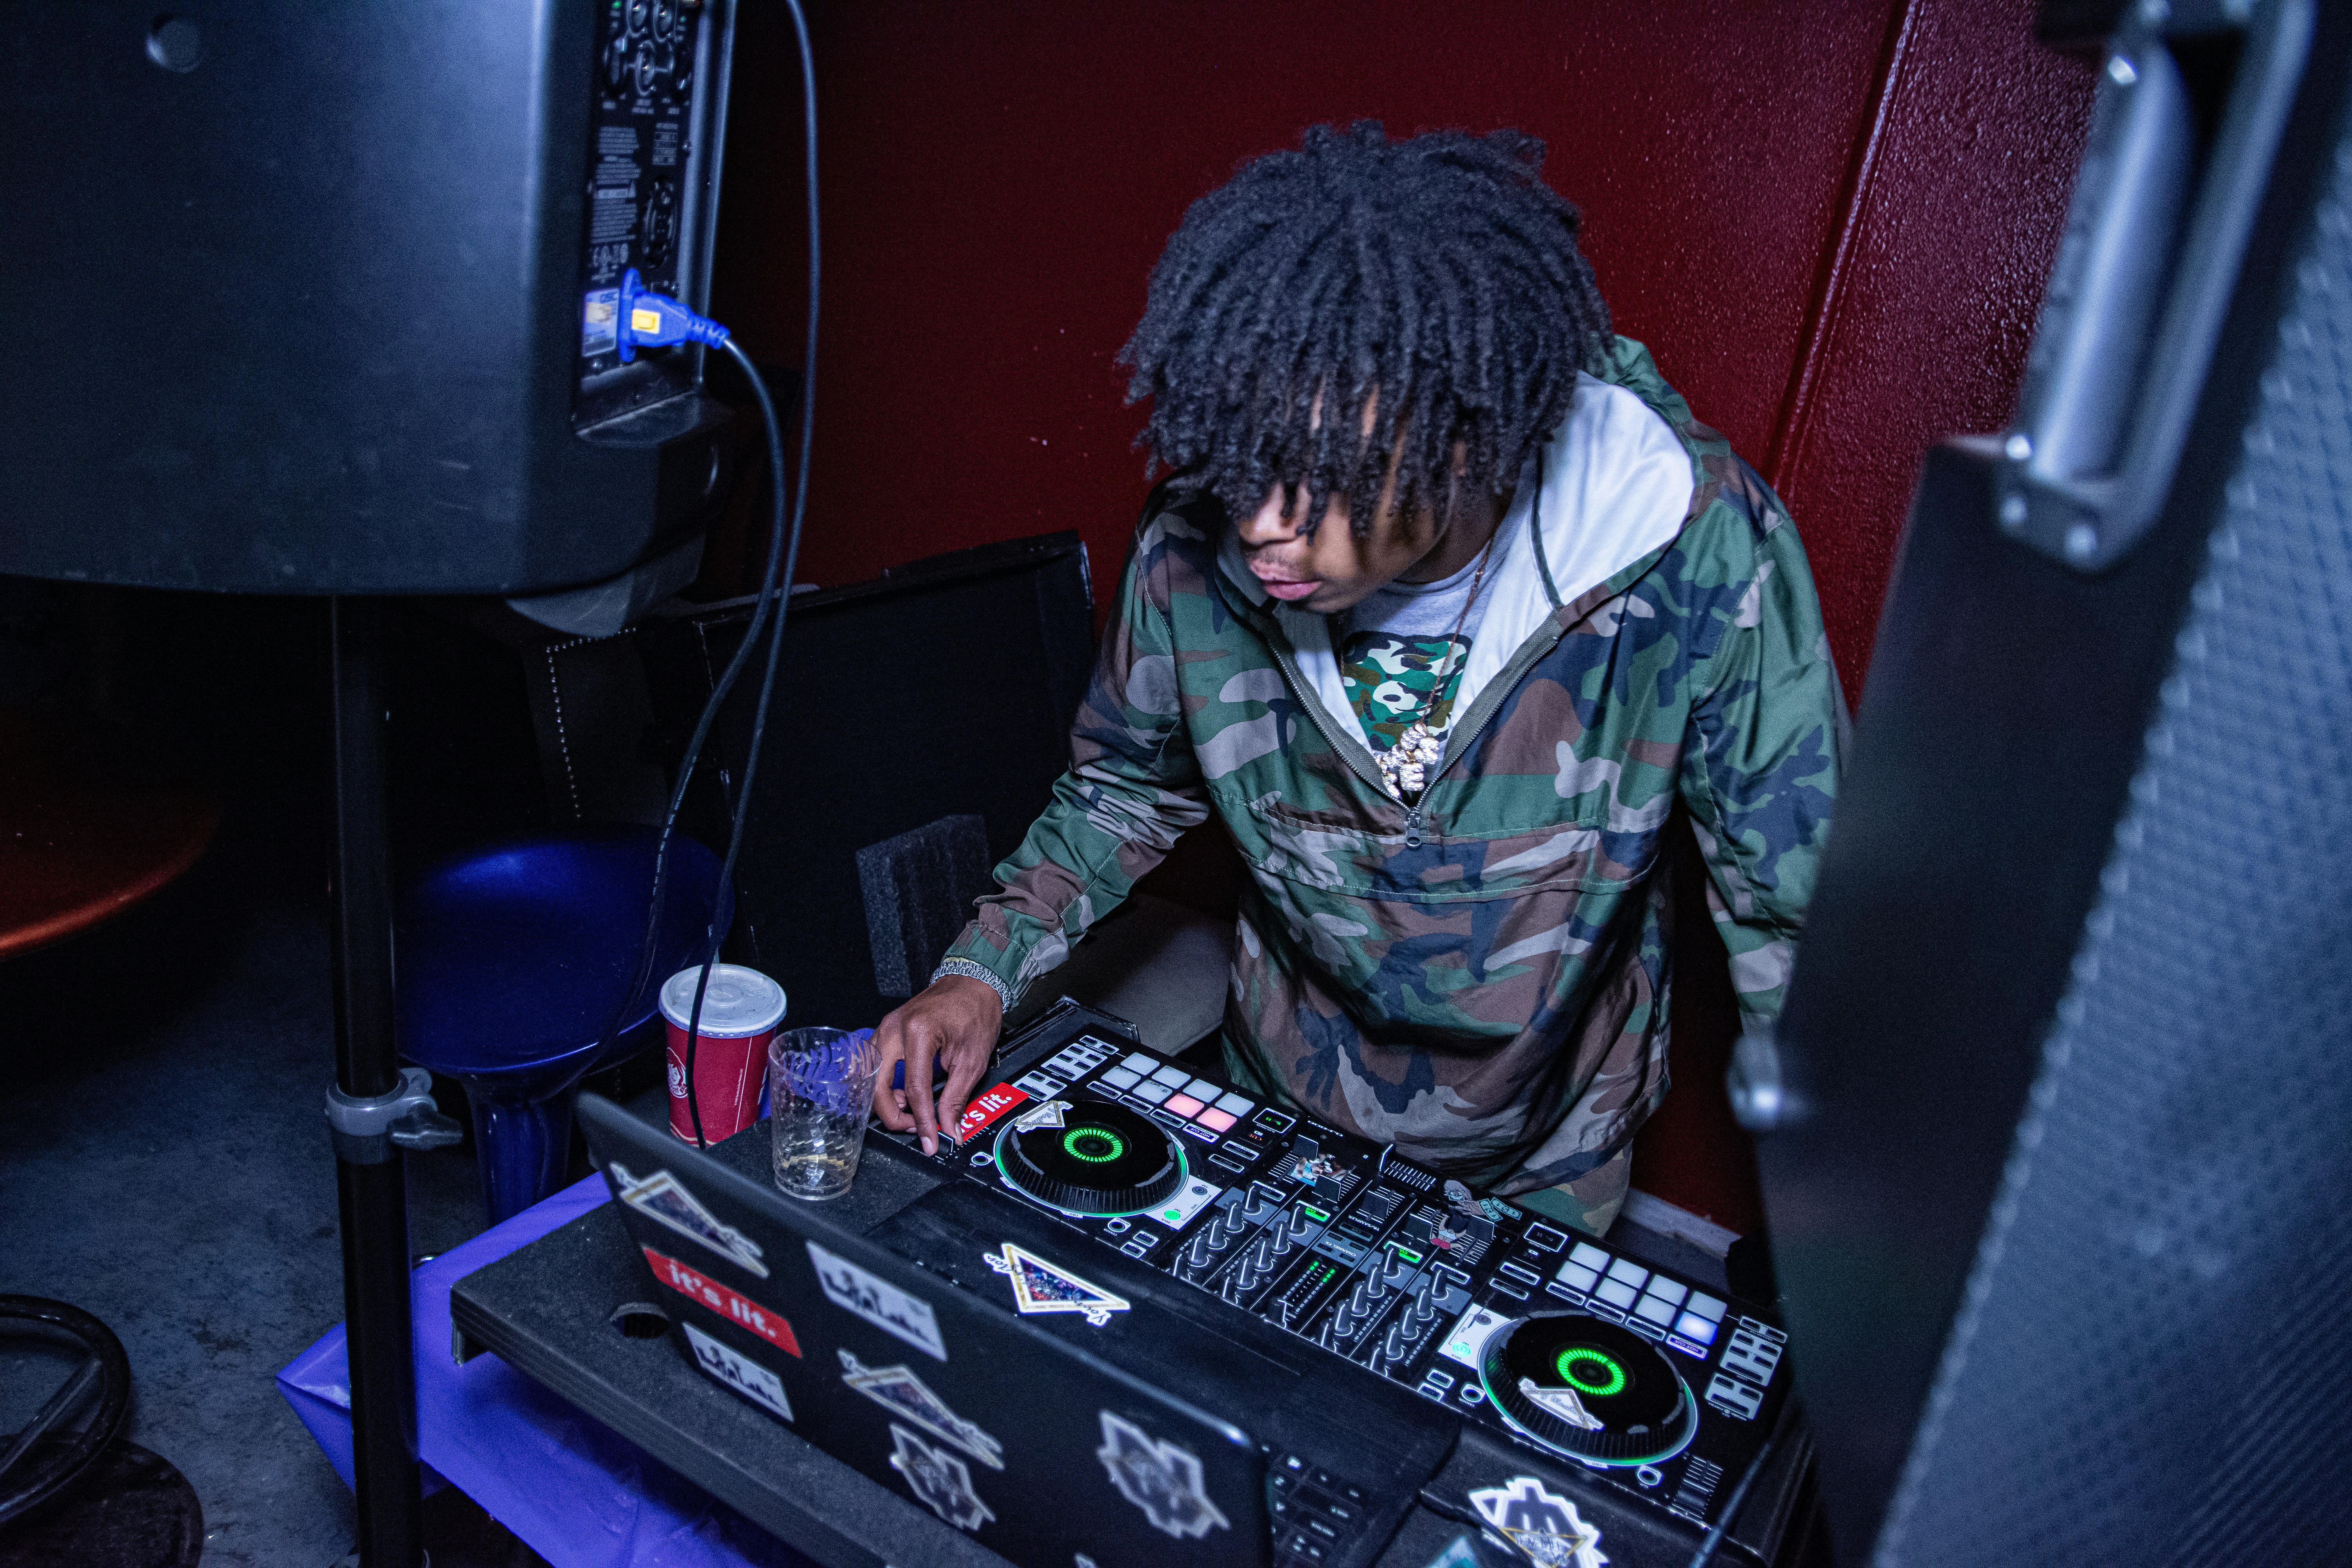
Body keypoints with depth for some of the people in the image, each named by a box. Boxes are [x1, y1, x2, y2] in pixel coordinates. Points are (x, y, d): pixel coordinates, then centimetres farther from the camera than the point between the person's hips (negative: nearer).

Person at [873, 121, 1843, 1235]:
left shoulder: (1697, 546, -30)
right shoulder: (1199, 545, -22)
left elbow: (1795, 899, -19)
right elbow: (1122, 790, -2)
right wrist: (984, 970, -15)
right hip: (1276, 1109, 2)